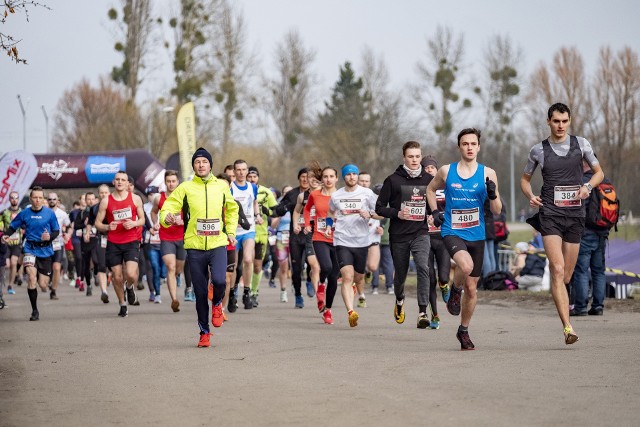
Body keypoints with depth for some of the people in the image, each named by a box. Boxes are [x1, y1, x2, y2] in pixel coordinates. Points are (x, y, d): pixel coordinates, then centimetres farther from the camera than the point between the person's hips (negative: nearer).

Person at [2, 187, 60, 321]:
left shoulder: (50, 213, -3)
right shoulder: (24, 213, -2)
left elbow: (56, 231, 4)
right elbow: (13, 227, 5)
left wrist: (50, 236, -17)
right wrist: (6, 235, -14)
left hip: (46, 250, 0)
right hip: (30, 249, 0)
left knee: (43, 285, 0)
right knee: (31, 277, -21)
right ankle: (34, 310, -9)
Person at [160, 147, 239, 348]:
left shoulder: (222, 186, 8)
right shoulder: (185, 188, 2)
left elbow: (232, 209, 25)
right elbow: (168, 208, -1)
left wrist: (231, 231, 16)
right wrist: (167, 218, -24)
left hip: (218, 244, 0)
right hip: (195, 247, 0)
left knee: (219, 281, -23)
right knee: (200, 292, 2)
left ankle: (217, 304, 12)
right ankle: (204, 332, 18)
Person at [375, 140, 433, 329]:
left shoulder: (429, 180, 5)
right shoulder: (393, 180, -2)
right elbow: (379, 207, 1)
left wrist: (432, 211, -4)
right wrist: (397, 213, -15)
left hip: (421, 233, 0)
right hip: (398, 235, 0)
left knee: (423, 267, -22)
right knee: (401, 272, 13)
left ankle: (423, 312, -23)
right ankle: (399, 300, 46)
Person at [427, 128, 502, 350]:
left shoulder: (487, 173, 0)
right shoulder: (446, 171, 0)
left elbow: (497, 211, 0)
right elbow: (431, 189, 20)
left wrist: (493, 195, -20)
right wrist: (435, 211, 6)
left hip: (476, 236, 2)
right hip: (451, 232, -2)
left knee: (472, 289, 9)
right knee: (466, 265, -34)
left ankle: (464, 330, 30)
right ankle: (455, 290, 0)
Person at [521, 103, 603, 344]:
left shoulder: (581, 144, 7)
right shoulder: (538, 150, 5)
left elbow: (599, 172, 16)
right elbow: (525, 179, 18)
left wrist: (588, 186, -5)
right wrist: (530, 196, -3)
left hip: (575, 215, 2)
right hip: (550, 214, -2)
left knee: (566, 276, 6)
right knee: (557, 269, -18)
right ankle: (567, 327, -25)